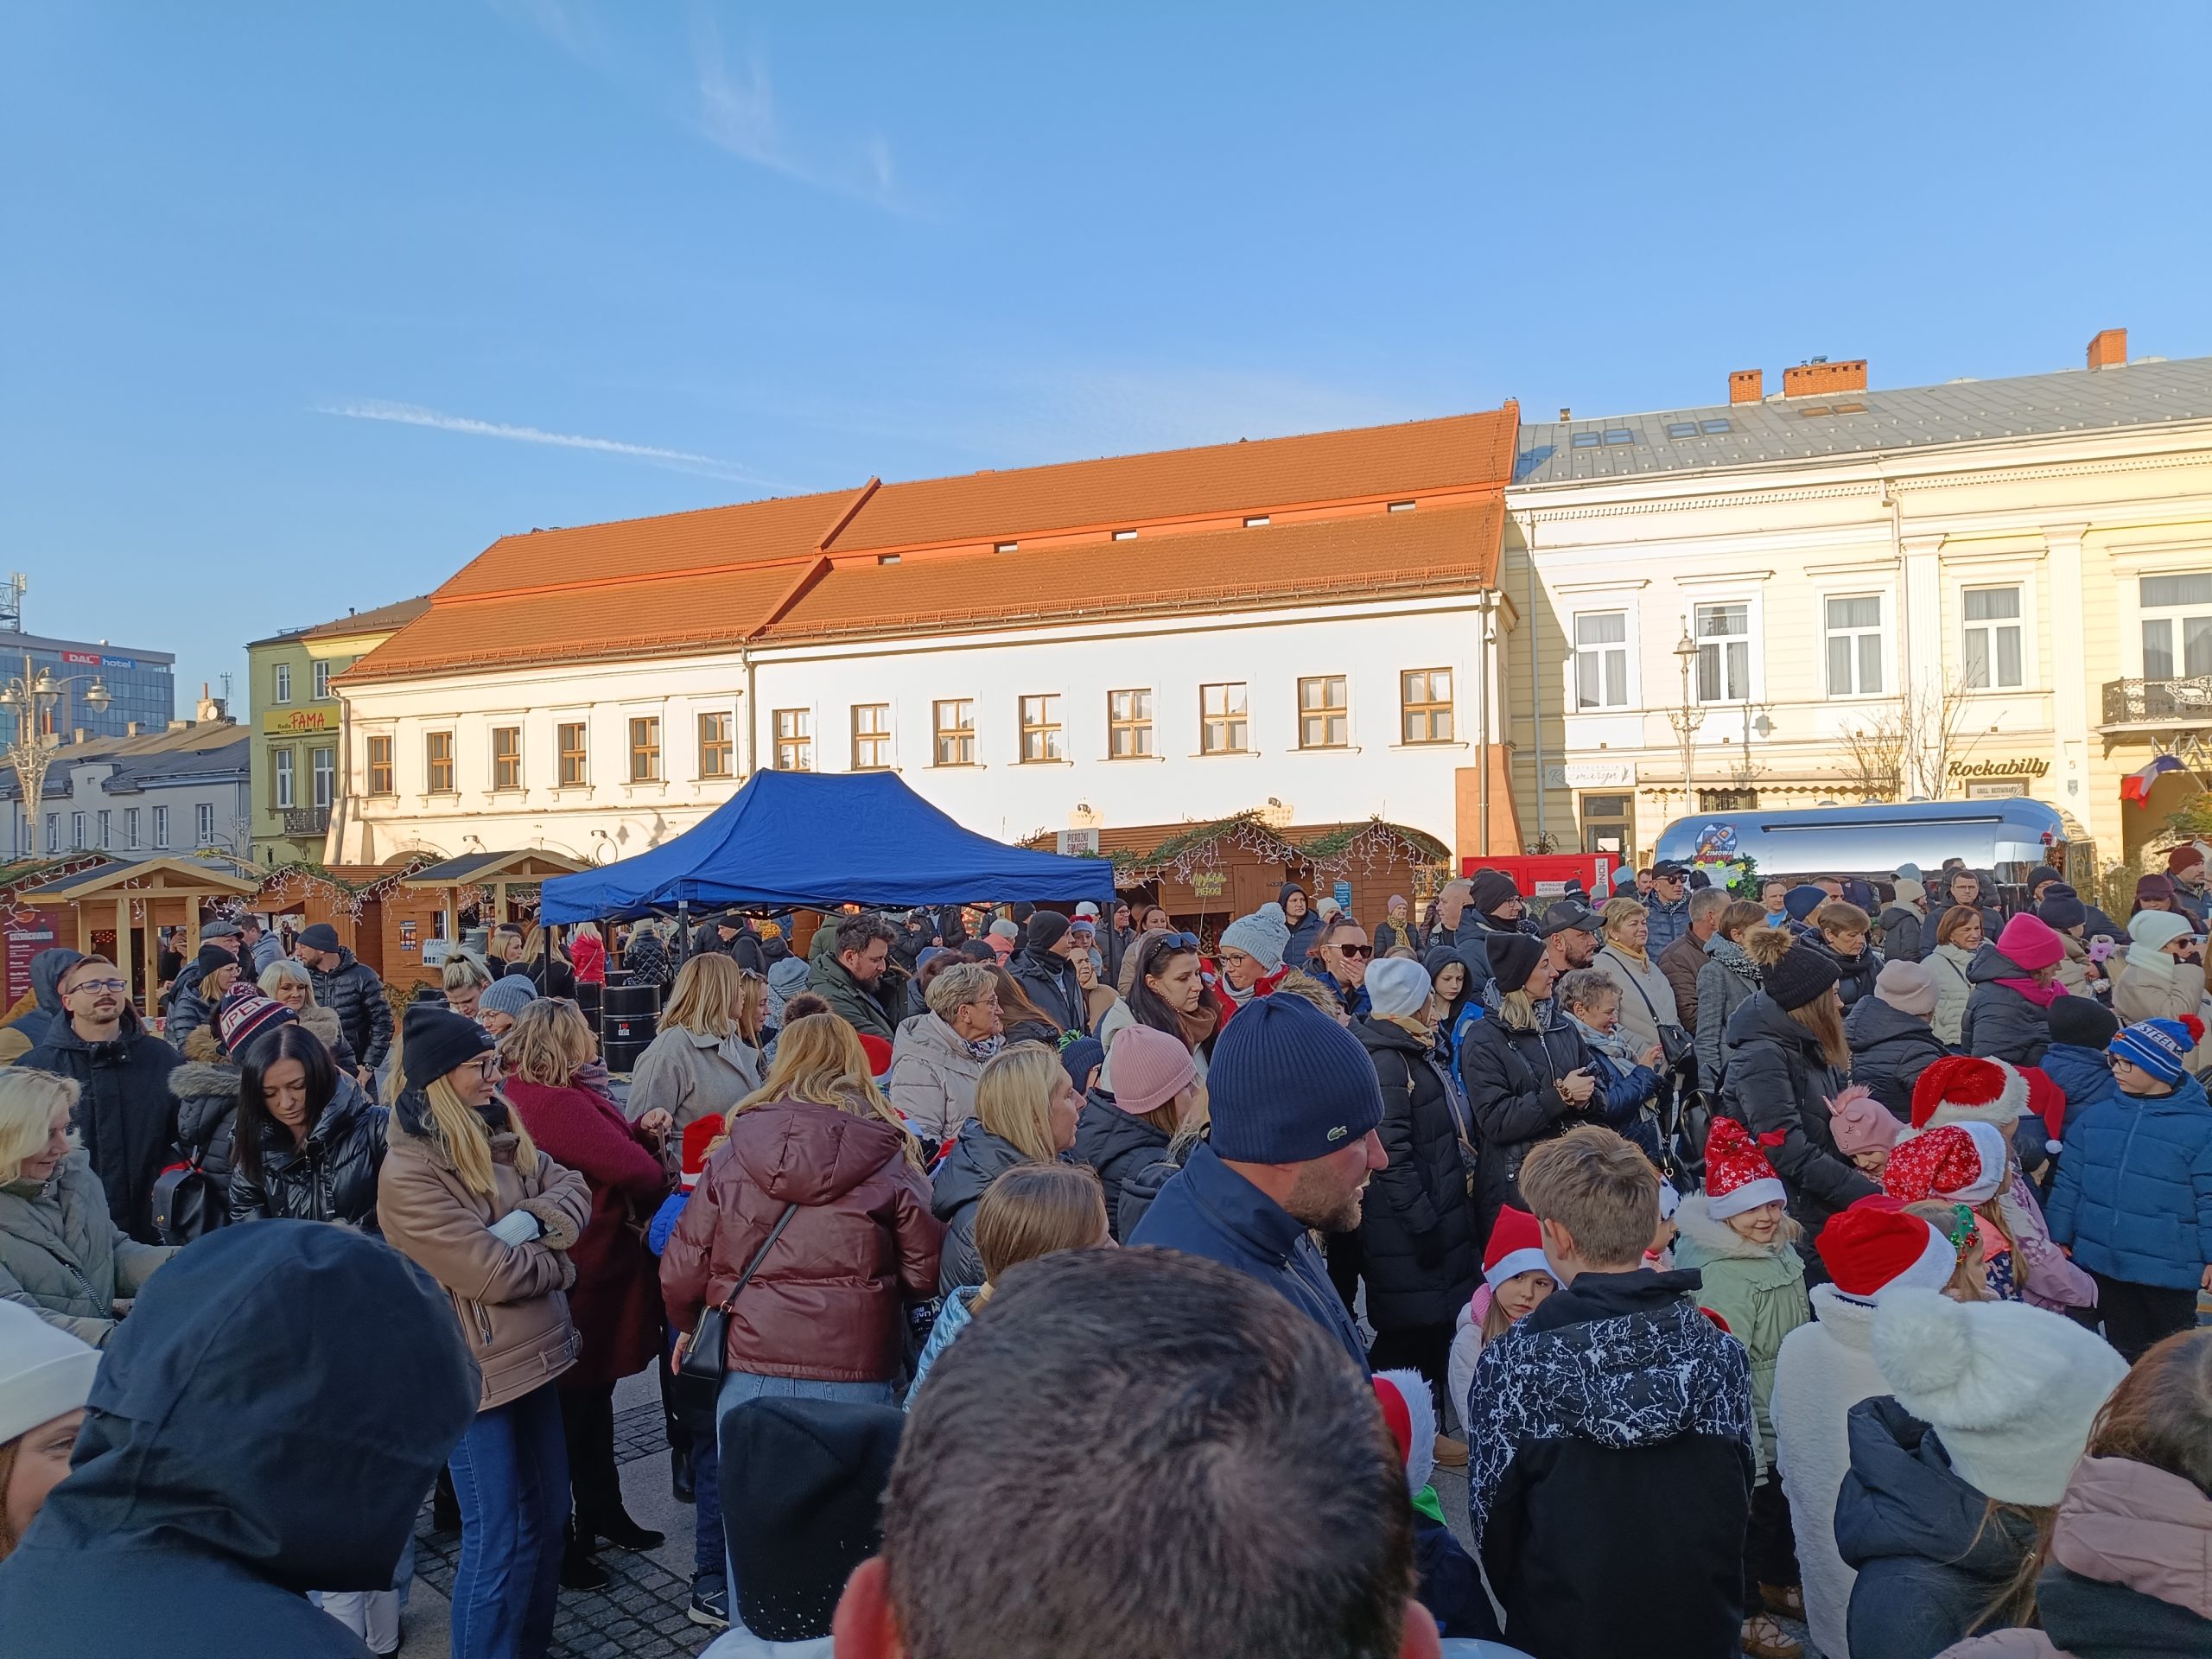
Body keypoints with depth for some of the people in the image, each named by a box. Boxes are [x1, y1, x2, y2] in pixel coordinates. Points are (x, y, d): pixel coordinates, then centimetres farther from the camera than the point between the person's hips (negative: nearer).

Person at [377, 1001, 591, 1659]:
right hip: (476, 1367, -8)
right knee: (498, 1535, 3)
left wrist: (531, 1223, -19)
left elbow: (572, 1190, 1)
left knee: (548, 1513, 18)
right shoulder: (408, 1173, -19)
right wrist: (556, 1262, -7)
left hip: (531, 1351, 8)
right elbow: (489, 1273, -24)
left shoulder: (499, 1136, 5)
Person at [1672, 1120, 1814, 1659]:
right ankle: (1744, 1612, 27)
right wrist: (1749, 1452, -26)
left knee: (1785, 1504, 24)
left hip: (1789, 1419, 8)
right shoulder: (1724, 1274, -29)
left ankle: (1778, 1583, 47)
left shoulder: (1780, 1250, -1)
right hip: (1753, 1429, -8)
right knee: (1755, 1508, 7)